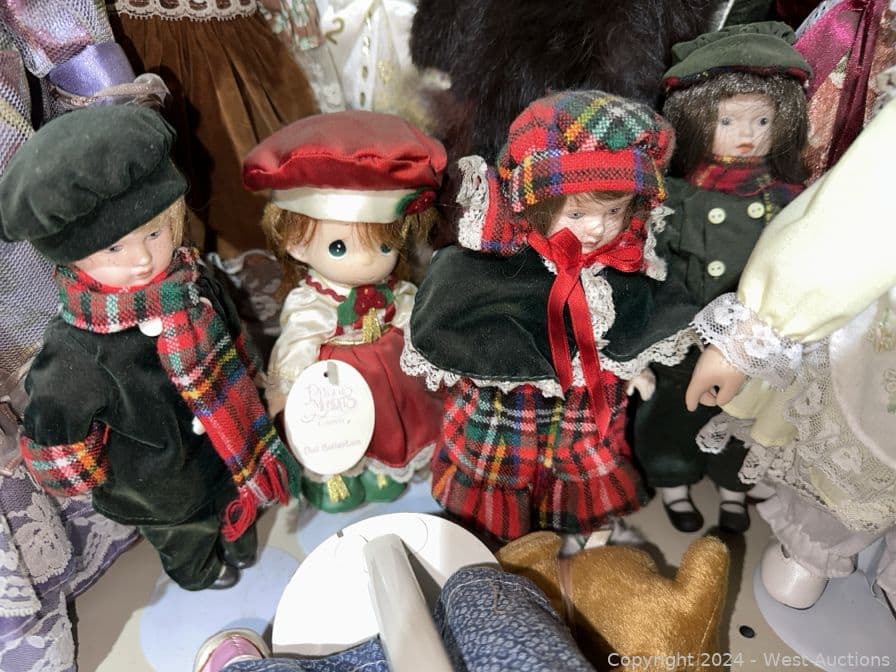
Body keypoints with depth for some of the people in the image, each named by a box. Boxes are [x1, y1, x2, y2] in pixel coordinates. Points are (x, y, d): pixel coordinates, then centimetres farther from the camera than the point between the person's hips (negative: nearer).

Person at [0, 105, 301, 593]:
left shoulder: (191, 283, -22)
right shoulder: (76, 356, -40)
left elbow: (232, 345, -2)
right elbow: (56, 441, -23)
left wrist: (243, 403, 11)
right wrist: (106, 484, -8)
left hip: (229, 454, 5)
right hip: (165, 492, -4)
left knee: (238, 513, 36)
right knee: (186, 541, 30)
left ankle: (239, 548, 69)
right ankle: (198, 573, 65)